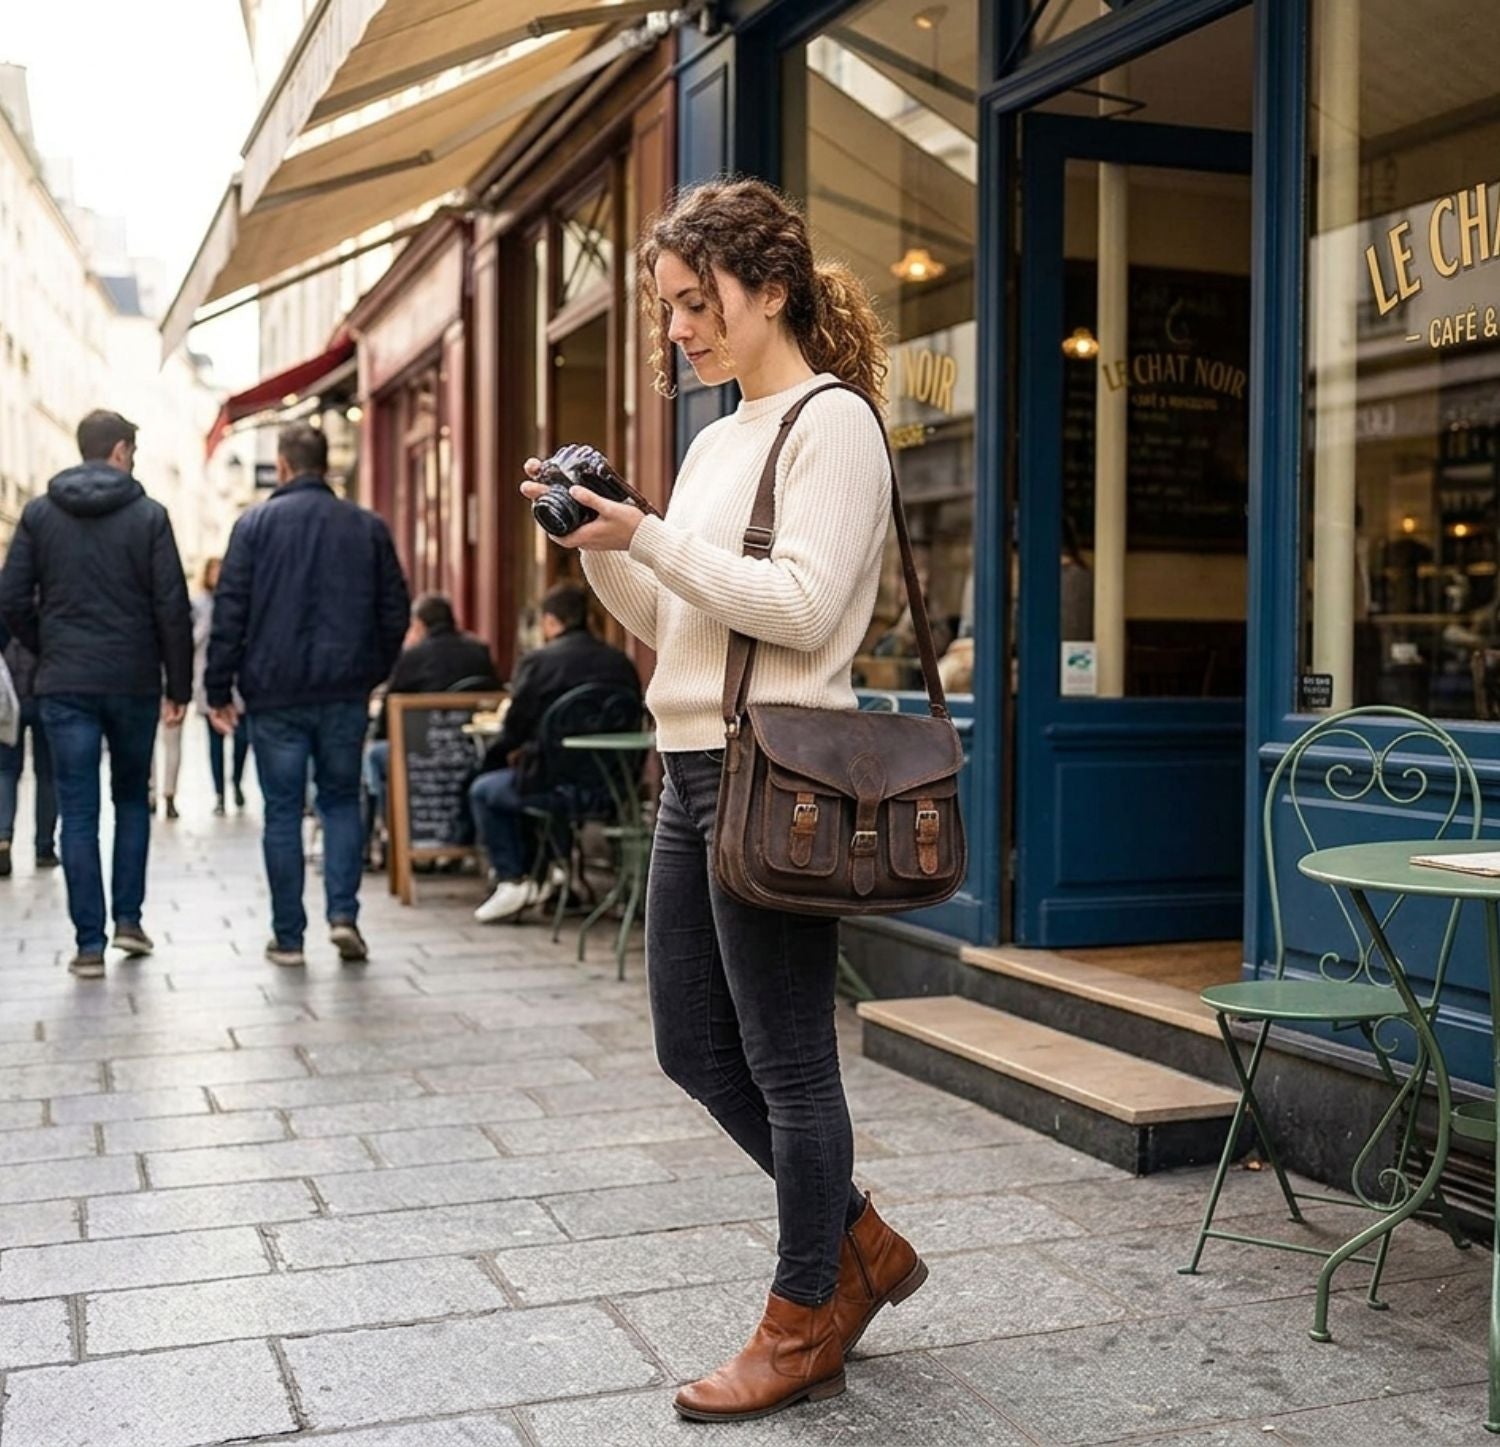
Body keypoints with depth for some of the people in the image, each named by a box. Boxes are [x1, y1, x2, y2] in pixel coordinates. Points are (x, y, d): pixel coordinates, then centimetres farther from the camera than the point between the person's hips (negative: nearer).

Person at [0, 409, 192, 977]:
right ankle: (128, 917, 14)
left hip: (65, 686, 1)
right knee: (132, 799, 18)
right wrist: (179, 686, 0)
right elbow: (172, 608, -6)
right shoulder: (148, 515, -3)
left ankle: (90, 942, 2)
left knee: (78, 813, 3)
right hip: (134, 683, -1)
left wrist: (47, 652, 15)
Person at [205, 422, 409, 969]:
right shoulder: (368, 527, 7)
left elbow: (229, 612, -4)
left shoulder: (256, 524, 0)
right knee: (341, 801, 14)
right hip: (346, 693, 2)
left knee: (282, 811, 5)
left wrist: (219, 689, 1)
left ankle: (288, 937, 8)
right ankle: (343, 914, -1)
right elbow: (396, 611, 7)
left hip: (275, 693, -2)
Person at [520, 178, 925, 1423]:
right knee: (696, 1048, 14)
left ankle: (803, 1329, 19)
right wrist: (599, 543, 4)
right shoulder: (717, 440, 18)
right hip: (693, 765, 9)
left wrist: (648, 538, -18)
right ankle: (862, 1249, 31)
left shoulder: (831, 422, -7)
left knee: (786, 1060, 2)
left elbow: (803, 607, -18)